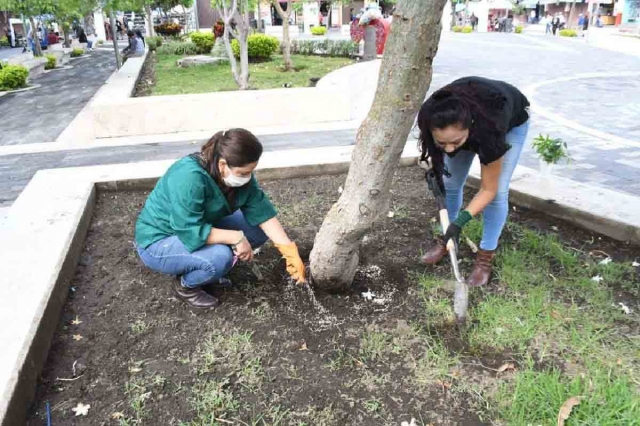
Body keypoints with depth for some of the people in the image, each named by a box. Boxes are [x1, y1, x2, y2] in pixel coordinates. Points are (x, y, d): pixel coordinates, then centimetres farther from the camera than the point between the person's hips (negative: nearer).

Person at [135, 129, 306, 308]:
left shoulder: (240, 175, -11)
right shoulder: (189, 178, -35)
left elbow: (263, 212, -11)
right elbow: (192, 234, -36)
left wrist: (289, 251, -17)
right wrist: (236, 238, -31)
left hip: (200, 227, 8)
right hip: (159, 242, -8)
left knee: (259, 229, -4)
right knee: (220, 257, -34)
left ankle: (202, 268, 9)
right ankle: (185, 285, -2)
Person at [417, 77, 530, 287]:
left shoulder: (488, 130, -46)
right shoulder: (435, 118, -38)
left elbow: (488, 190, -30)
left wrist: (460, 221, -40)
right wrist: (433, 165, -19)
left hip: (512, 121, -3)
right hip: (469, 113, 4)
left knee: (498, 191, -12)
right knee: (450, 183, -1)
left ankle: (486, 256, 3)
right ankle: (446, 239, 20)